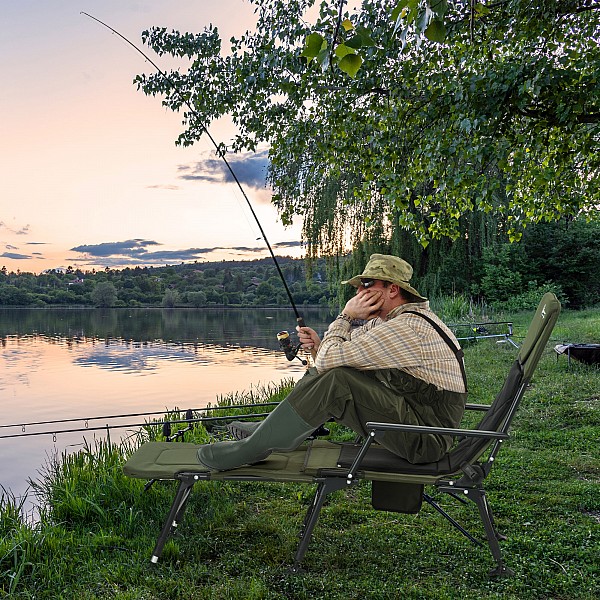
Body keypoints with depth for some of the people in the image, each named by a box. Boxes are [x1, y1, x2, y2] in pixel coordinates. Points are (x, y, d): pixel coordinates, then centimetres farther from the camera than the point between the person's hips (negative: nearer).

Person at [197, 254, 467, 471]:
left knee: (335, 380, -24)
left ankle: (250, 449, -11)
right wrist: (318, 345, -3)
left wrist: (346, 316, -9)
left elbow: (329, 359, -24)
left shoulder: (406, 328, -22)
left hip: (425, 441, -10)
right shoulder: (395, 321, 12)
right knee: (325, 374, 9)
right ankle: (265, 430, 17)